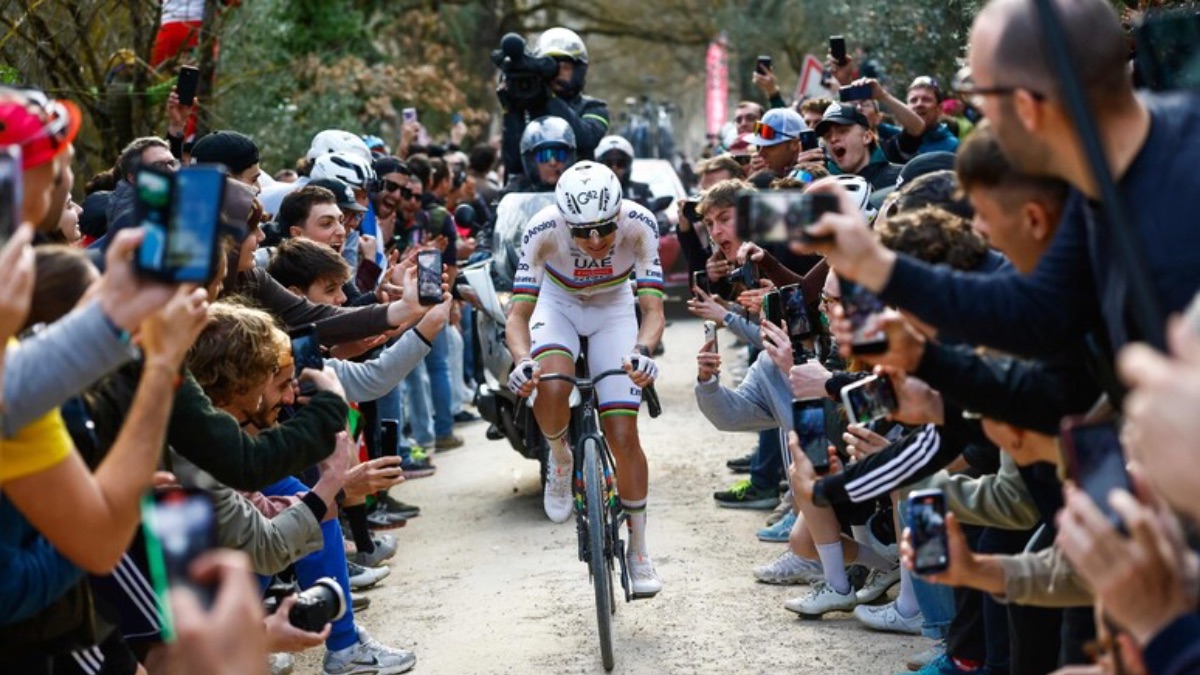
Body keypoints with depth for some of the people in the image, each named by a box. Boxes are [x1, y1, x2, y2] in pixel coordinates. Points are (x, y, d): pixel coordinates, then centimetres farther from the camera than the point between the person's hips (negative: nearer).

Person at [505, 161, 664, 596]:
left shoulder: (638, 225, -32)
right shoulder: (543, 229, -33)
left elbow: (653, 310, -33)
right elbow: (518, 314, -32)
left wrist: (641, 352, -53)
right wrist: (522, 358, -52)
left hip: (613, 308, 0)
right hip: (558, 303, 0)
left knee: (623, 434, -8)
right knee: (551, 387, -34)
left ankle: (639, 550, 9)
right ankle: (560, 461, 1)